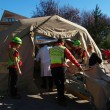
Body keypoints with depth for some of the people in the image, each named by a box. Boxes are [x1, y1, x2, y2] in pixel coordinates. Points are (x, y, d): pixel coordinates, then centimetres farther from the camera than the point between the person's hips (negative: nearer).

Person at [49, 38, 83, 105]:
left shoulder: (51, 49, 15)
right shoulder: (64, 49, 4)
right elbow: (72, 58, -1)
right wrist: (79, 65, 2)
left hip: (53, 68, 2)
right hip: (61, 67, -2)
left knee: (58, 84, 6)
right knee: (62, 83, 13)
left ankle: (61, 98, 6)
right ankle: (61, 98, 22)